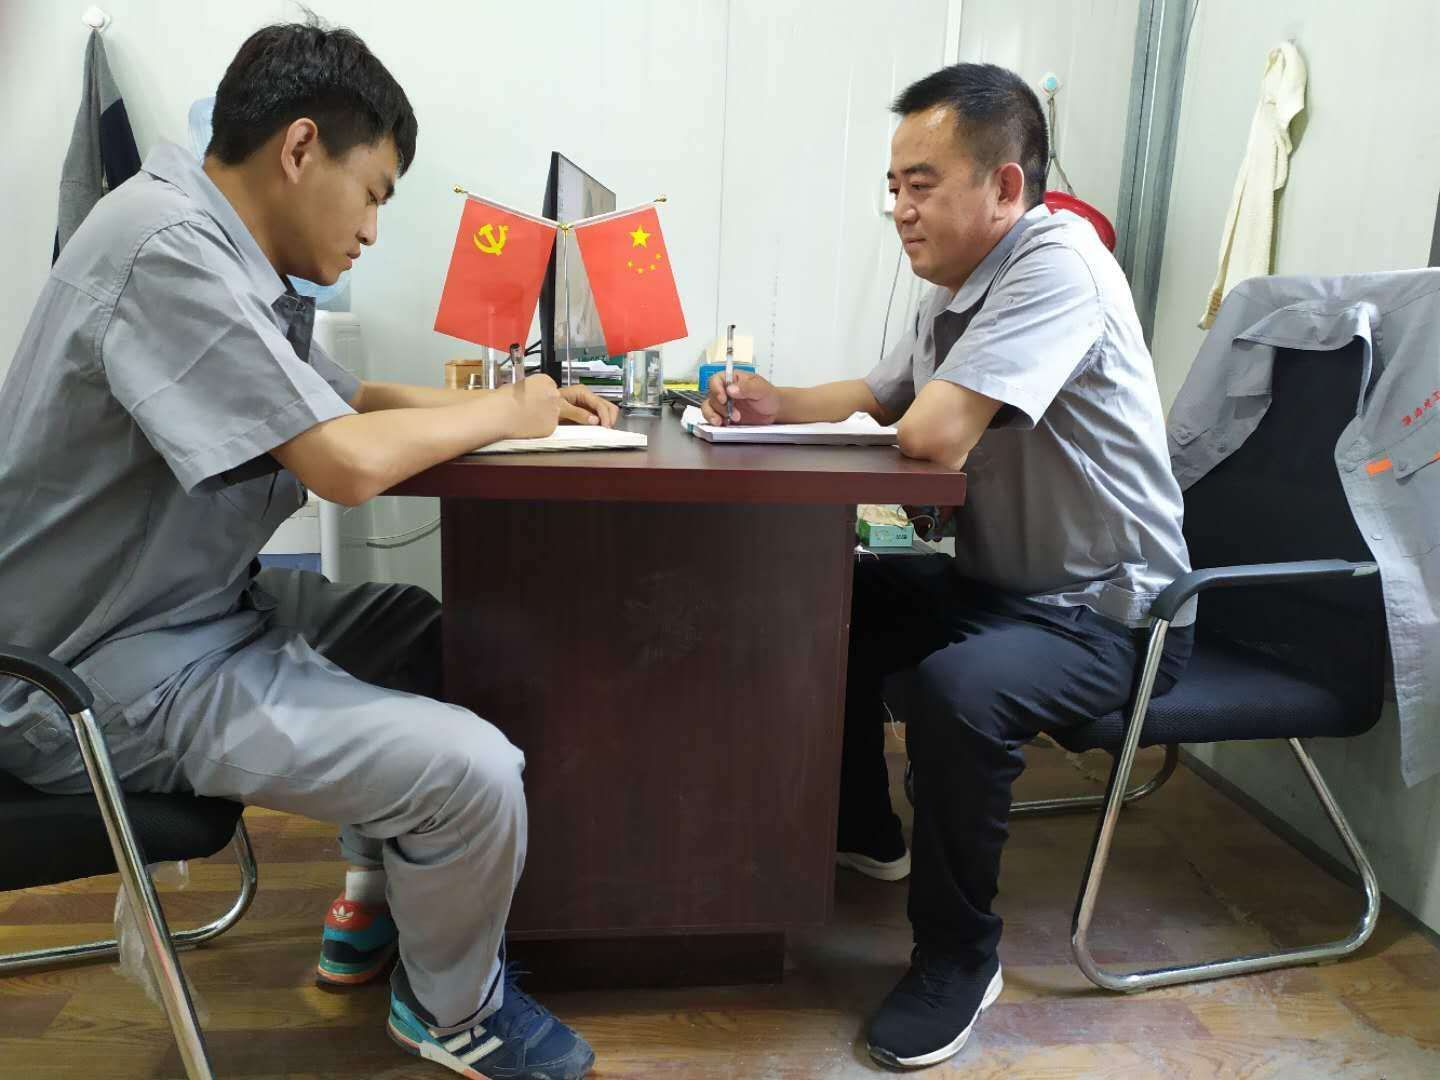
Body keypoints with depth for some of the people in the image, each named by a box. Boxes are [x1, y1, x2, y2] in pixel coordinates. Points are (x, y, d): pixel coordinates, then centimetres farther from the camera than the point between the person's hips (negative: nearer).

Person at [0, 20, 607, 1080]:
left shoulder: (235, 255, 7)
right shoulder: (166, 246, -23)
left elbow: (344, 396, 17)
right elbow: (349, 461, -28)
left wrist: (520, 403, 4)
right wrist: (500, 411, -10)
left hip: (199, 604, 10)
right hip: (105, 675, -10)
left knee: (445, 632, 17)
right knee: (475, 771, -20)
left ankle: (375, 908, 29)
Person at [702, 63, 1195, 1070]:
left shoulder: (1056, 260, -23)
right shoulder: (951, 288, 4)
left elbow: (933, 432, -33)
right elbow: (879, 396, 20)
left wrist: (927, 411, -9)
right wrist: (780, 403, 2)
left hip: (1107, 611, -9)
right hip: (998, 580, 10)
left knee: (957, 690, -33)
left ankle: (959, 956, -6)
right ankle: (865, 832, 29)